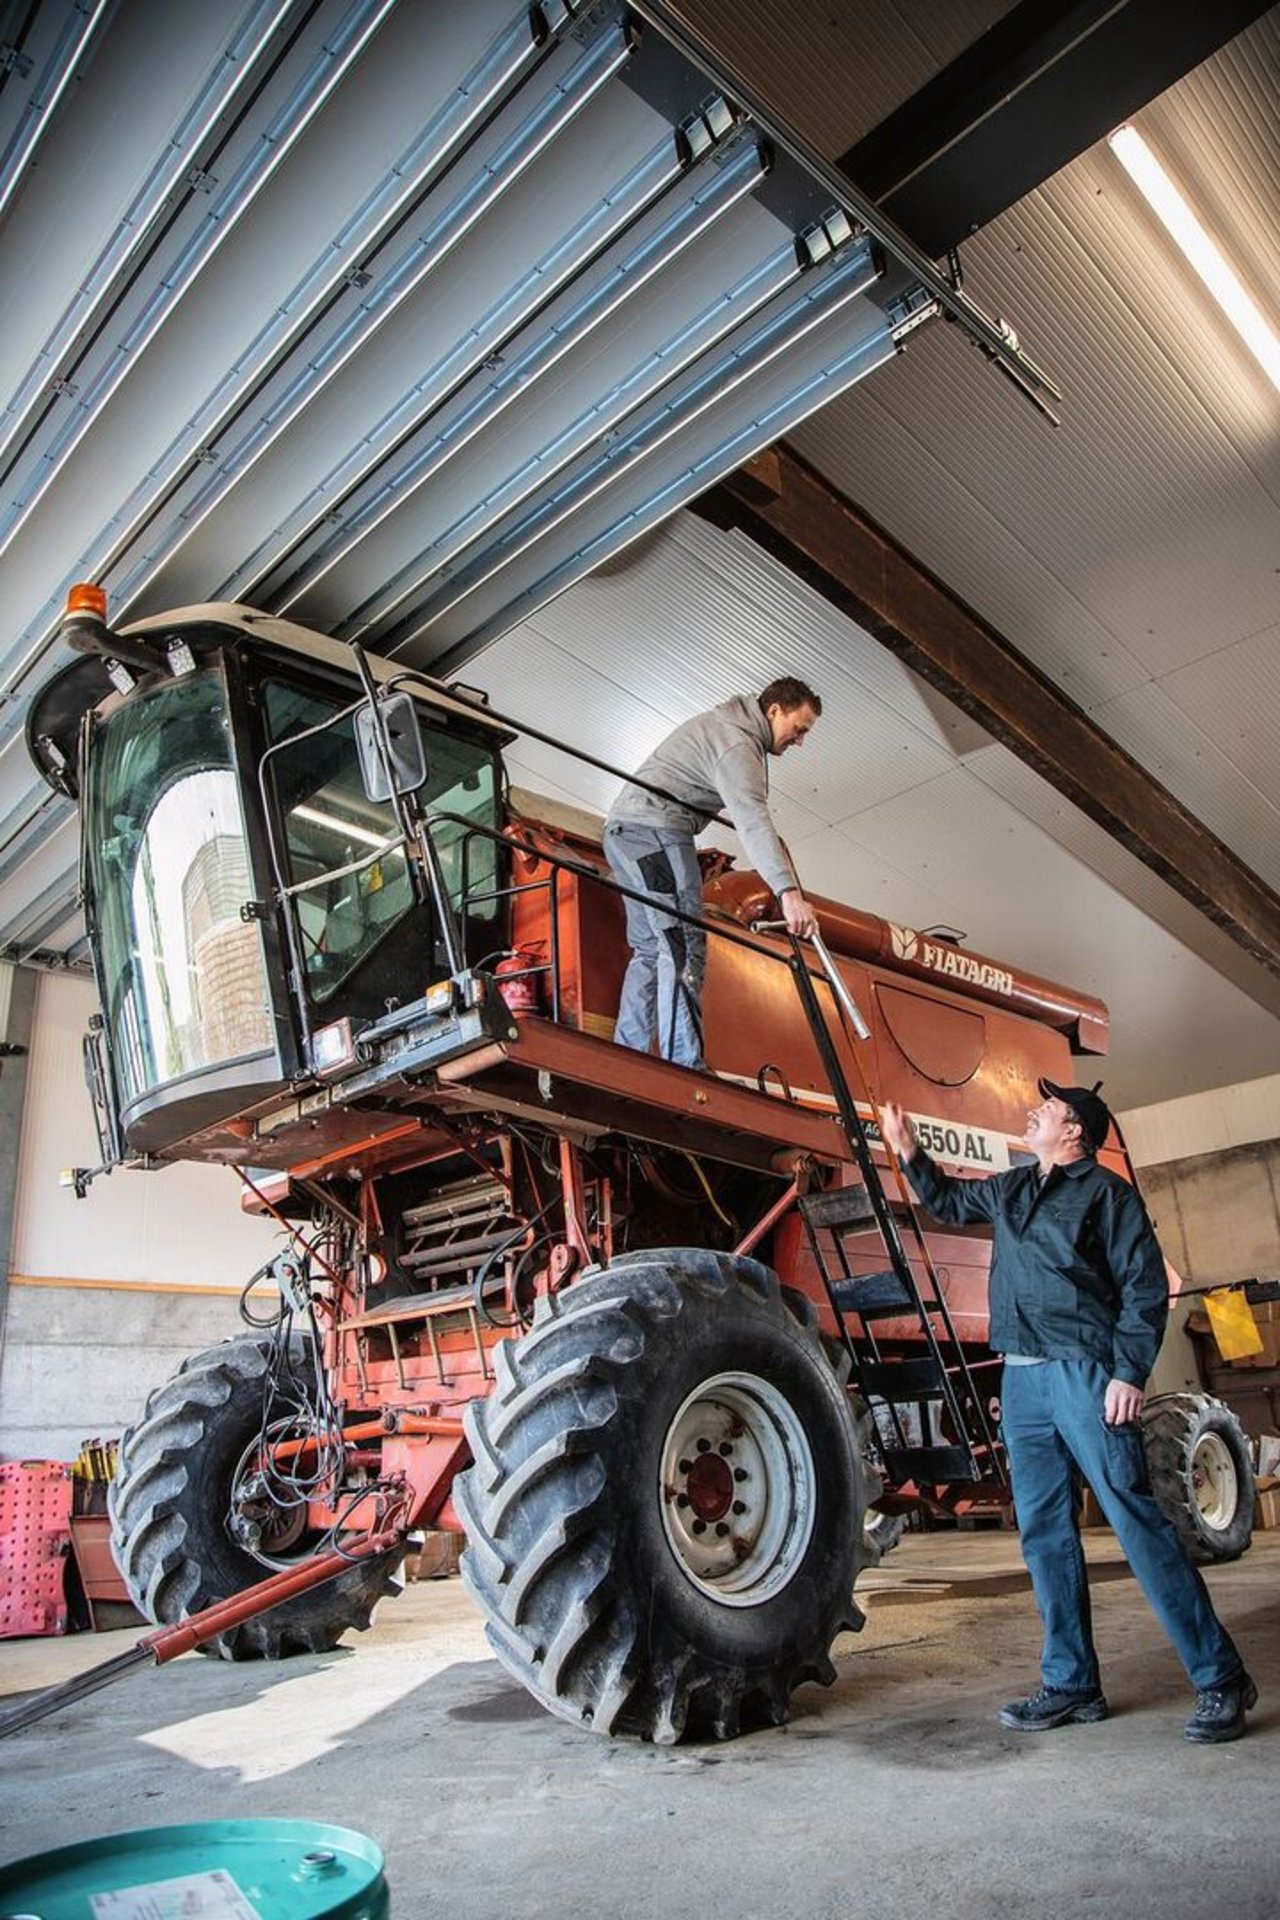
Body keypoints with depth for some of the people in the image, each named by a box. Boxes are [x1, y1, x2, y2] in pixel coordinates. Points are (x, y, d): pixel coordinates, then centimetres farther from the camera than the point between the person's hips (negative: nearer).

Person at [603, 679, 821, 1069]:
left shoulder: (724, 724, 21)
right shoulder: (737, 744, -13)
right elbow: (752, 820, -28)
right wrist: (788, 891, -37)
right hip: (654, 831, -11)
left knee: (650, 949, 11)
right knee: (683, 946, -16)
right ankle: (684, 1067, -22)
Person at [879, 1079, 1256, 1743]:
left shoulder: (1106, 1191, -2)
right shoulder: (1011, 1188, 18)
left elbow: (1146, 1287, -7)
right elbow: (949, 1203, 34)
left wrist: (1129, 1373, -15)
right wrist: (908, 1151, 24)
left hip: (1084, 1372, -7)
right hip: (1022, 1378, 7)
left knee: (1136, 1520, -6)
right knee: (1044, 1533, 8)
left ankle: (1219, 1677, 6)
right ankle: (1070, 1684, 17)